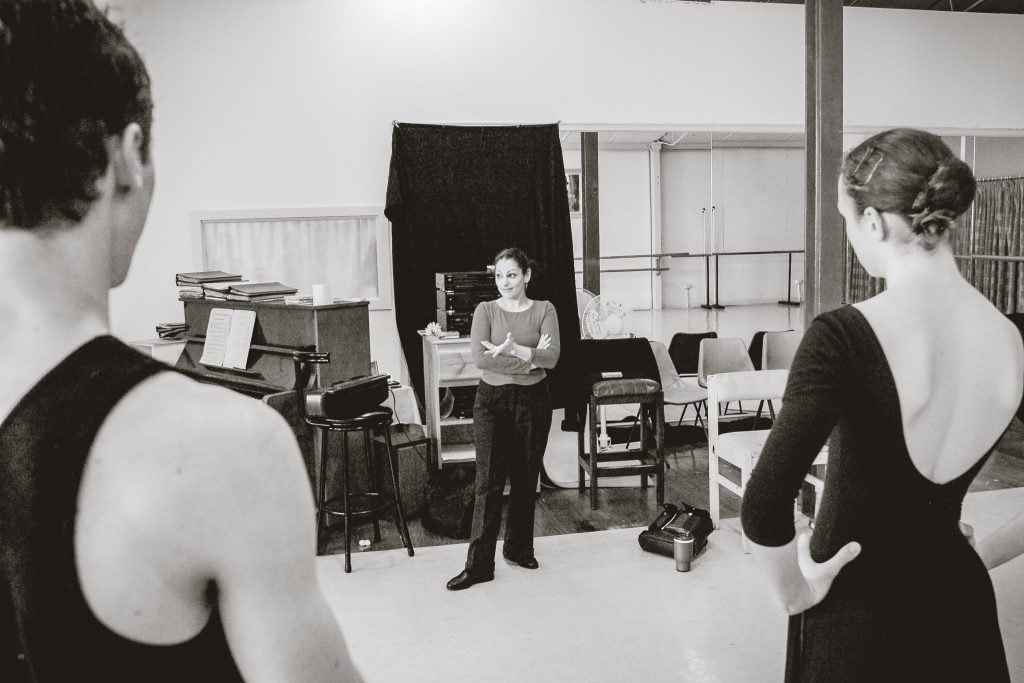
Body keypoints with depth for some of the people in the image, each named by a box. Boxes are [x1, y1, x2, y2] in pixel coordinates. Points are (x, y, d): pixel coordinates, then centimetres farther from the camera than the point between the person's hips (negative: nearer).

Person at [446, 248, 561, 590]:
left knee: (526, 479, 11)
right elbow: (480, 358, -14)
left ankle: (519, 548, 29)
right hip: (492, 400, -1)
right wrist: (530, 358, -15)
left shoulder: (544, 310, 2)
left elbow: (551, 357, -12)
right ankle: (478, 565, -1)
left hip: (532, 400, 2)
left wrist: (510, 350, -22)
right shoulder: (485, 310, 0)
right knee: (489, 481, -5)